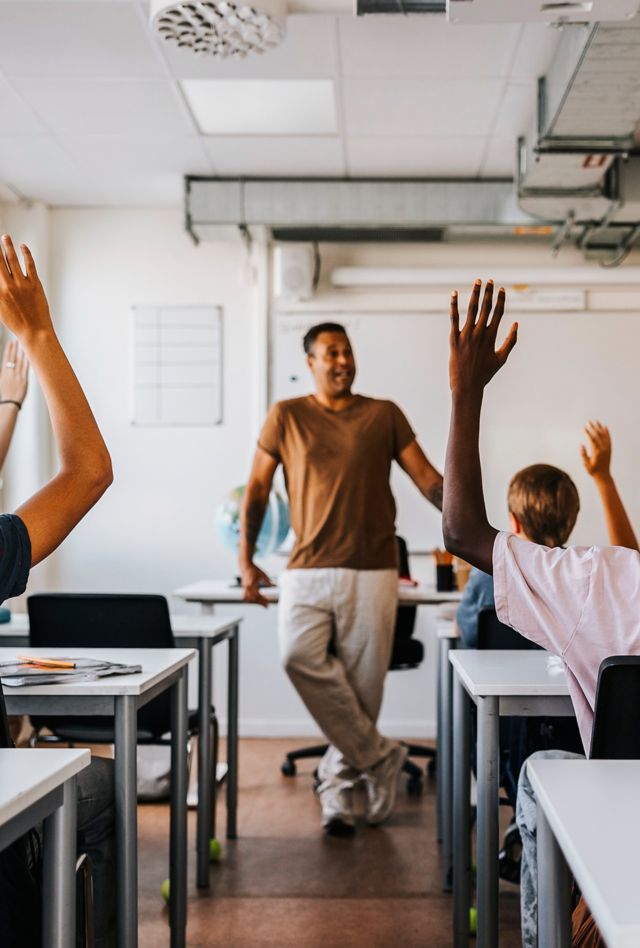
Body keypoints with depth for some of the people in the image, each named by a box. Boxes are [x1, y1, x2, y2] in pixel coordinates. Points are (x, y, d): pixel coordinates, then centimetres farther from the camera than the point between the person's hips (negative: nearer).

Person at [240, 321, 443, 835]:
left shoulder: (384, 415, 10)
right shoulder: (286, 416, 9)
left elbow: (427, 477, 5)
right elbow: (258, 487, 10)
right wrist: (246, 560, 4)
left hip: (372, 570, 1)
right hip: (308, 570, 0)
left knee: (364, 684, 1)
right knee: (300, 657, -24)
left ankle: (338, 782, 23)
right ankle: (378, 756, -9)